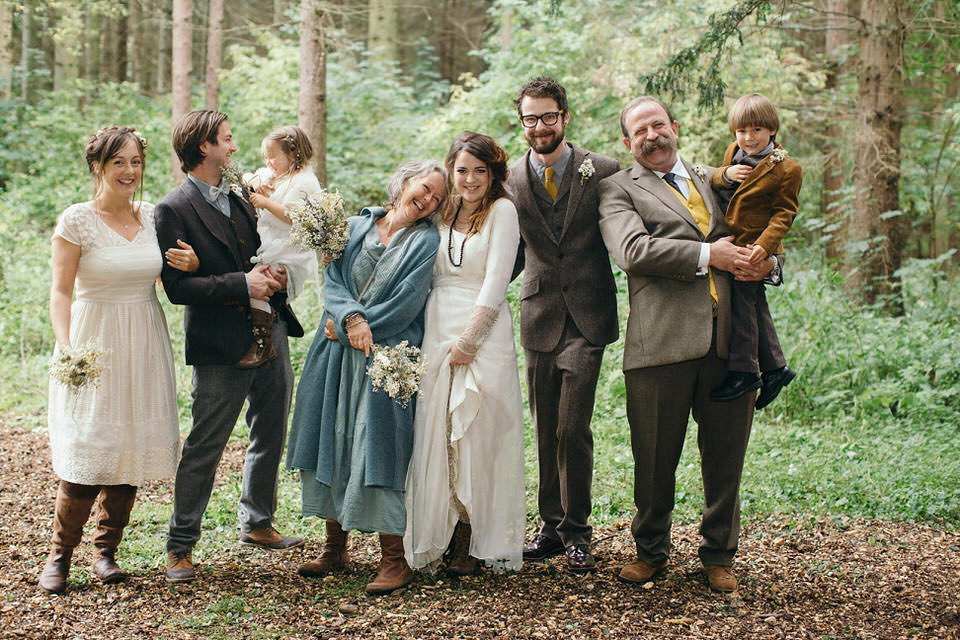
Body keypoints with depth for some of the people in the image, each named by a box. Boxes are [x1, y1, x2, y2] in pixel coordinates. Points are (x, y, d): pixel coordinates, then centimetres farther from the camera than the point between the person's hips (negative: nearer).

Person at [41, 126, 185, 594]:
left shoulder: (153, 217, 7)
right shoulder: (77, 221, -7)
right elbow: (61, 292, -7)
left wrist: (189, 265, -2)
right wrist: (66, 346, -20)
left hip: (145, 344, 5)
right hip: (94, 345, -4)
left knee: (132, 450, 6)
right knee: (87, 456, -8)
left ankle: (106, 551, 19)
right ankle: (60, 554, 9)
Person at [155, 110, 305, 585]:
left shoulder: (238, 198, 12)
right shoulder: (174, 210, -12)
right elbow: (177, 287, -17)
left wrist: (273, 274, 2)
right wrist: (241, 284, -22)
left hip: (270, 335, 8)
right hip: (220, 348, -7)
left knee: (270, 438, 17)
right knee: (204, 448, -2)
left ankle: (257, 523, 34)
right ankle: (180, 546, 9)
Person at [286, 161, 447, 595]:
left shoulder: (426, 242, -2)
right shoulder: (357, 225, 10)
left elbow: (404, 306, -9)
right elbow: (332, 280, 2)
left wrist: (351, 330, -7)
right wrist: (352, 317, -16)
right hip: (336, 355, 5)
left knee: (377, 449, -9)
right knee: (331, 440, 8)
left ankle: (394, 559, -3)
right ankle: (335, 546, 21)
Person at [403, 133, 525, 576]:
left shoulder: (502, 211, -1)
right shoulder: (444, 213, 15)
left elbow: (495, 282, -8)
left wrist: (468, 341, -12)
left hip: (483, 335, -5)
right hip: (437, 334, 5)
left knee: (477, 436, -4)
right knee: (436, 436, 3)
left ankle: (474, 543, 4)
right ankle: (438, 535, 10)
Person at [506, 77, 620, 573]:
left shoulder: (602, 172, -3)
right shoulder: (511, 180, 6)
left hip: (586, 318, -3)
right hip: (539, 317, 3)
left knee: (572, 427, -8)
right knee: (545, 431, 9)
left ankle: (576, 532, 7)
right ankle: (551, 526, 22)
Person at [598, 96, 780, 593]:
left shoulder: (714, 180, 22)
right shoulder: (618, 188, 6)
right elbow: (632, 250, -11)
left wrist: (767, 260, 2)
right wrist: (708, 254, -13)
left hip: (728, 339, 4)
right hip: (662, 341, -4)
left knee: (725, 453, 8)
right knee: (655, 458, 4)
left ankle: (718, 555, 23)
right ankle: (651, 550, 24)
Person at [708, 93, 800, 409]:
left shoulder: (786, 169, -12)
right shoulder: (734, 151, 8)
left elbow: (784, 214, -12)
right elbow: (712, 179, 14)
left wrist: (764, 245, -25)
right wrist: (725, 175, -10)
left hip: (754, 249, -7)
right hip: (728, 244, 7)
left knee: (742, 304, -3)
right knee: (755, 306, 13)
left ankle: (743, 371, 7)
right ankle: (774, 367, 23)